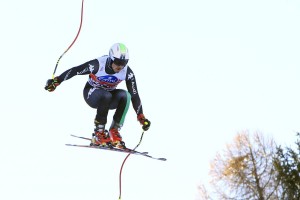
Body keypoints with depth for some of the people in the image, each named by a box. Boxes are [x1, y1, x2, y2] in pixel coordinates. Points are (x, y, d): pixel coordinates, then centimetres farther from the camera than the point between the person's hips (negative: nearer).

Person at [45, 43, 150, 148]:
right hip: (91, 94, -3)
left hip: (109, 99, 3)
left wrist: (141, 117, -18)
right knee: (106, 95, -38)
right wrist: (56, 81, -16)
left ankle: (114, 130, -18)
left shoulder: (127, 72, -18)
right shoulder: (98, 65, -27)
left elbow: (134, 95, -14)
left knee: (125, 95, -29)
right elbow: (74, 70, -18)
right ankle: (98, 132, -23)